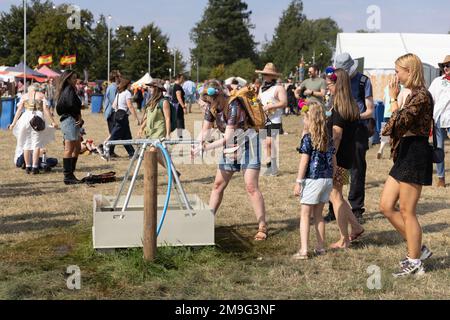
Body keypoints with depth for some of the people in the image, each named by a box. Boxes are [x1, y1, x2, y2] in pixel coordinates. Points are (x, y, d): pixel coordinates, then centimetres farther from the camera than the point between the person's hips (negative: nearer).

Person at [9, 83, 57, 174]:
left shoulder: (24, 96, 14)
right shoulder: (41, 95, 8)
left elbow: (19, 110, 7)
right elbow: (46, 109, -2)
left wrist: (13, 123, 10)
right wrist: (53, 121, -3)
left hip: (26, 118, 2)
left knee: (26, 143, 12)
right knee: (36, 143, 2)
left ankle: (27, 167, 11)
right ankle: (34, 167, -4)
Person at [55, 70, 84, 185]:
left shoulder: (67, 90, 19)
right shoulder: (69, 90, -10)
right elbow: (72, 104, -23)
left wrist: (79, 118, 0)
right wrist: (79, 117, -7)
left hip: (73, 122, 10)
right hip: (70, 120, -10)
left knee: (77, 148, 15)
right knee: (69, 149, -7)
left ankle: (70, 174, 19)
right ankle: (68, 176, -5)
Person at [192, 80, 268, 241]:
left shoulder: (233, 107, -27)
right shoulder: (211, 107, -6)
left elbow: (227, 138, -28)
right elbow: (206, 130, 1)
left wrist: (206, 147, -32)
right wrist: (200, 141, -20)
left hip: (247, 144, -7)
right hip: (230, 147, 7)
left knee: (251, 186, -13)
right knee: (218, 184, 8)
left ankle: (262, 227, -9)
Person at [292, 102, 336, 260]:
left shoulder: (308, 137, -11)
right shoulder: (328, 138, 8)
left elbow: (304, 161, -13)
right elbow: (333, 161, 11)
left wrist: (298, 182, -10)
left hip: (312, 180, -6)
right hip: (327, 180, 6)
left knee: (305, 215, 0)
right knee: (318, 214, 18)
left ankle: (303, 250, -6)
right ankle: (321, 247, 23)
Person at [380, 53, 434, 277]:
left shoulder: (421, 96, -17)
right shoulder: (414, 95, 15)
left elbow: (398, 123, -22)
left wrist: (393, 98, -15)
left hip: (415, 155, -10)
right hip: (406, 155, 10)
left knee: (406, 211, -1)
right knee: (386, 206, 10)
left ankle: (414, 263, 12)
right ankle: (418, 249, 20)